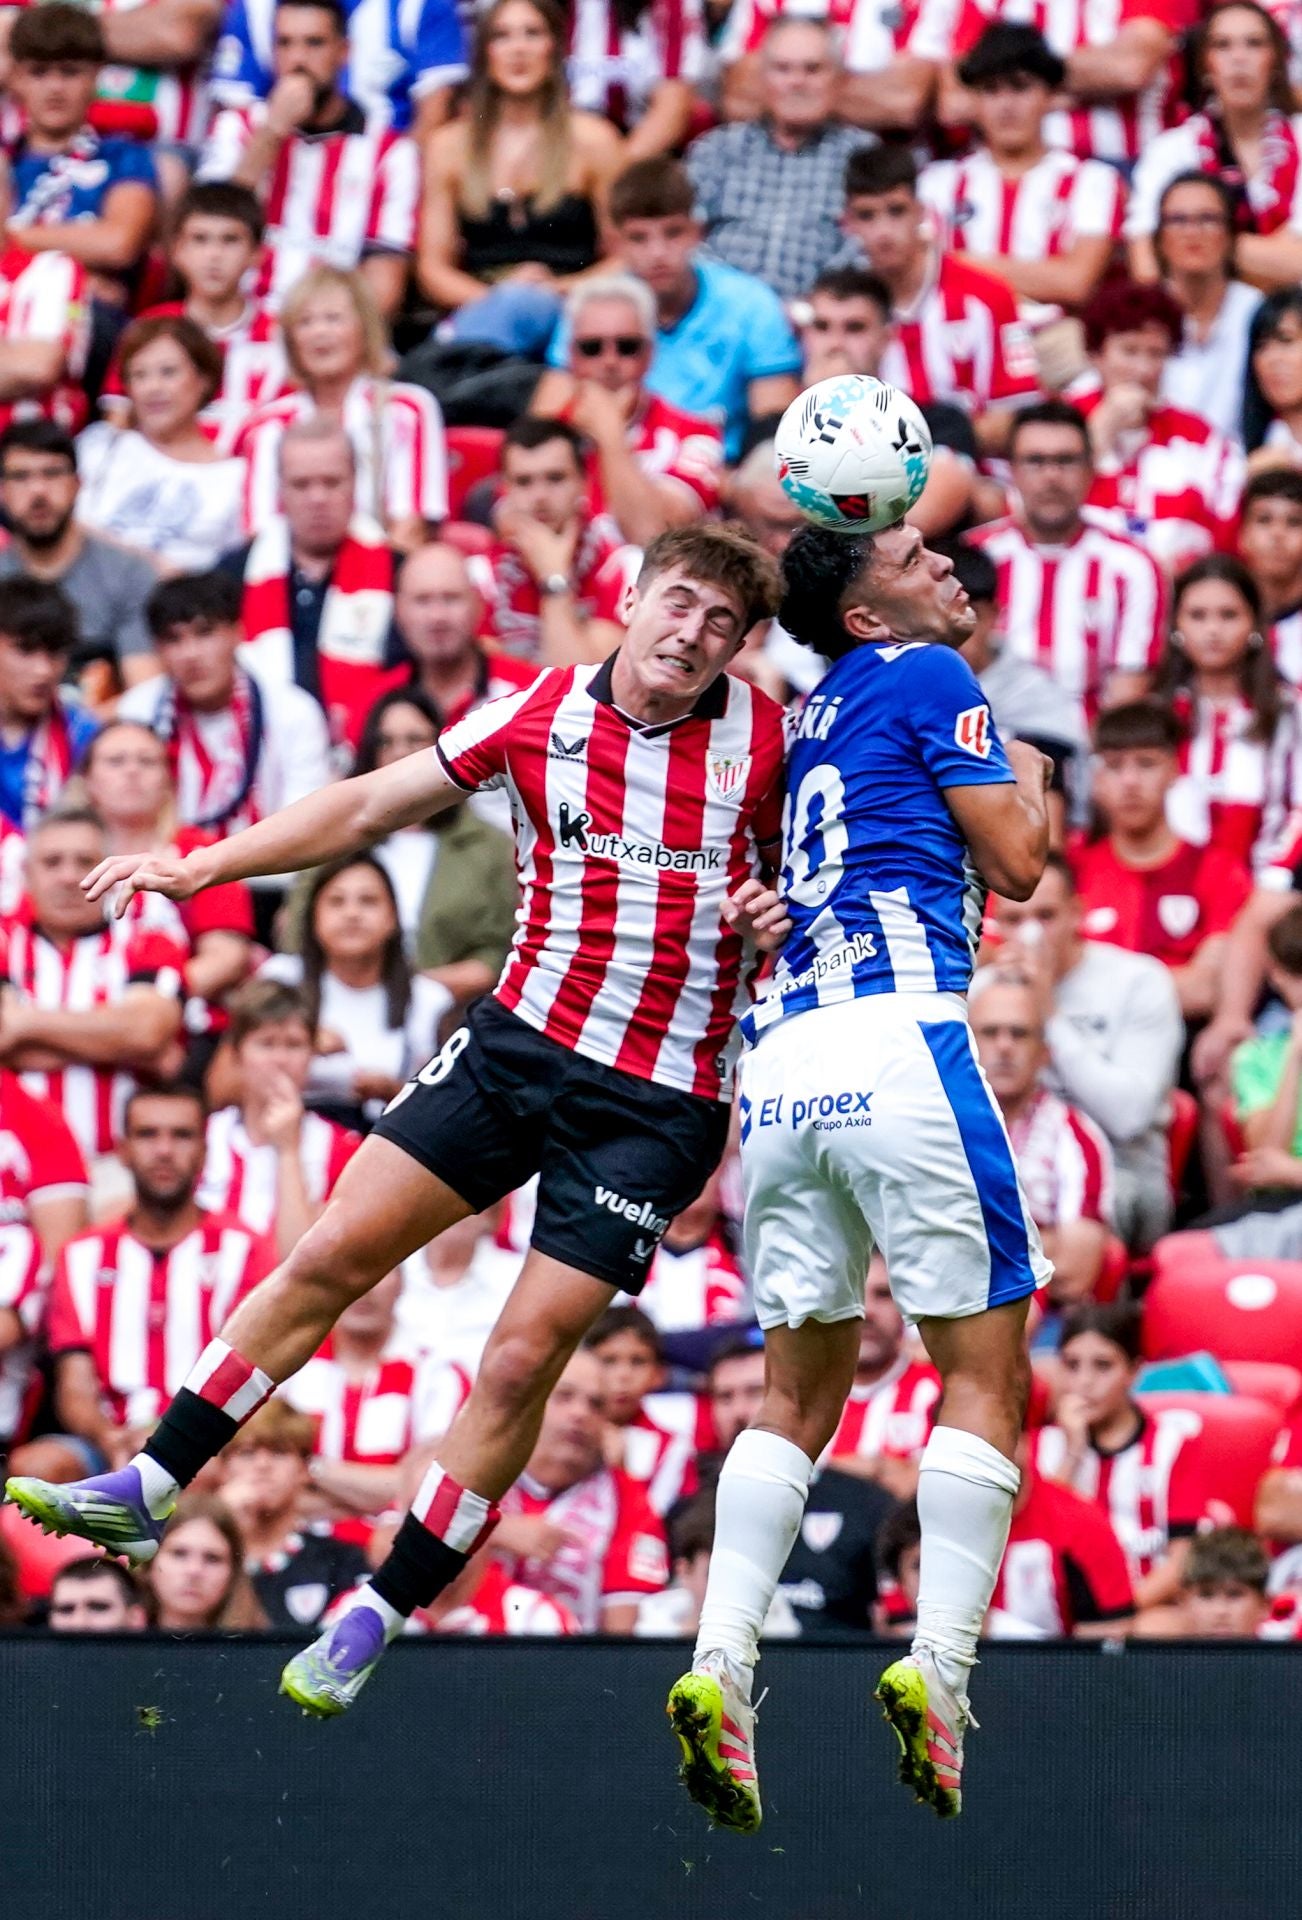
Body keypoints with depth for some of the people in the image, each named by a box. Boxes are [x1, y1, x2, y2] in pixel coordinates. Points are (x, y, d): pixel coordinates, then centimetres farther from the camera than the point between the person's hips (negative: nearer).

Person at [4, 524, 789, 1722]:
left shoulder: (764, 735, -7)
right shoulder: (540, 714, -1)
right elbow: (371, 805, 6)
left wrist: (785, 911, -15)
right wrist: (201, 867, 2)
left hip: (658, 1104, -3)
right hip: (521, 1039, 3)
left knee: (522, 1359, -8)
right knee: (333, 1255, -2)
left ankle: (382, 1616, 5)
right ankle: (150, 1492, 10)